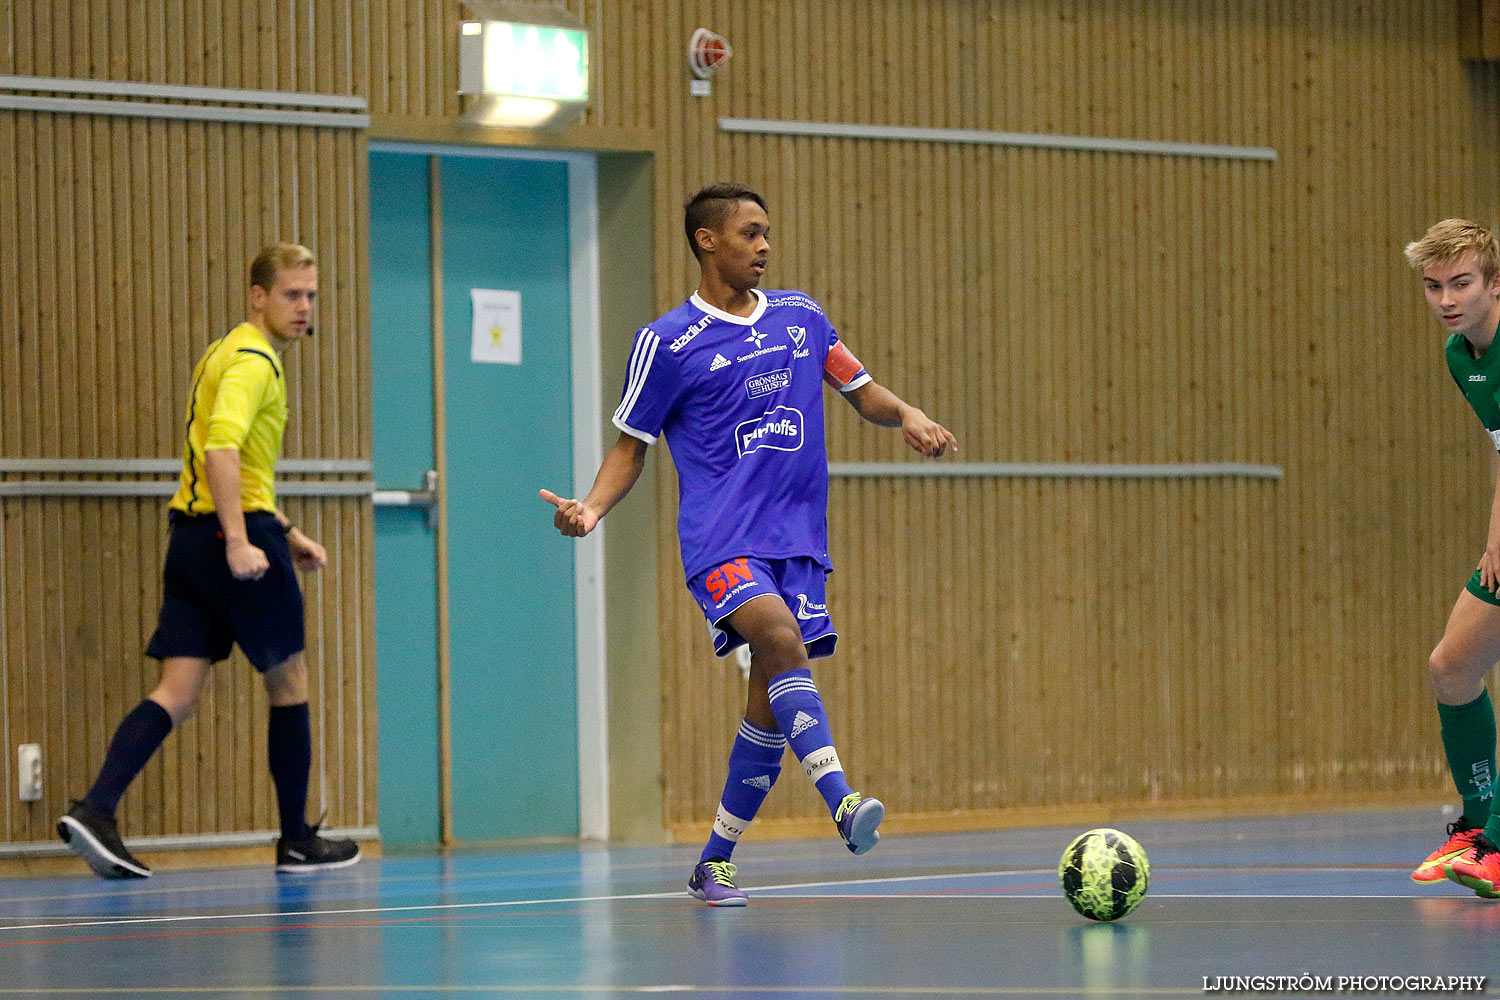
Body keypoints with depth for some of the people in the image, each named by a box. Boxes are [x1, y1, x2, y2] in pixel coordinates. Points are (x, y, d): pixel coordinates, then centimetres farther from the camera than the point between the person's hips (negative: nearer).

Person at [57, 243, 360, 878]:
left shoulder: (225, 355, 22)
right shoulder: (253, 359, -10)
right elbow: (221, 445, -26)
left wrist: (284, 533, 31)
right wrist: (238, 540, -31)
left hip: (192, 537, 8)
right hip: (238, 528, -8)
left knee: (177, 692, 0)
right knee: (289, 683, 7)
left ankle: (94, 812, -17)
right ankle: (296, 841, 15)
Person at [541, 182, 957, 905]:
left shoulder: (801, 317, 14)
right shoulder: (667, 343, 1)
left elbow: (862, 391, 22)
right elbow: (631, 446, 7)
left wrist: (906, 415, 0)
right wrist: (591, 507, -11)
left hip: (798, 537, 5)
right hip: (720, 538, -5)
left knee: (771, 702, 0)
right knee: (781, 640, -30)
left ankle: (714, 864, 12)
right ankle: (842, 802, -42)